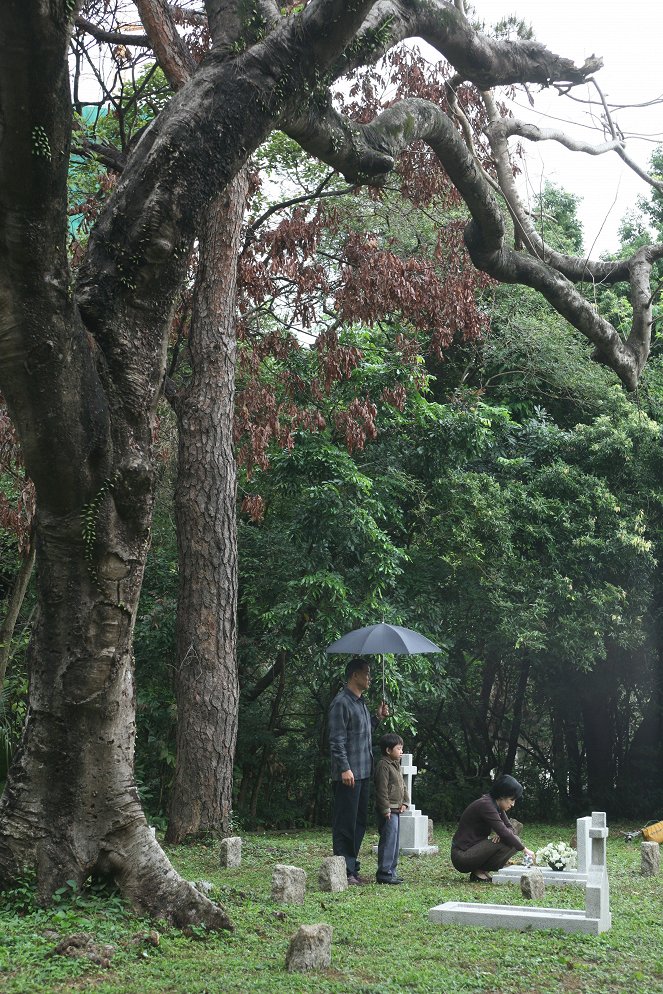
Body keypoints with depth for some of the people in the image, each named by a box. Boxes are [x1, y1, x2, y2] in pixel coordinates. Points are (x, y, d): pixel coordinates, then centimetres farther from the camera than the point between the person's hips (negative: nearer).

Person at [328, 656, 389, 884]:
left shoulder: (360, 703, 17)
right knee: (345, 823, -5)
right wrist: (344, 768, -22)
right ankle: (344, 871, -1)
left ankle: (352, 868, 21)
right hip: (348, 774, -10)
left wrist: (377, 718, 13)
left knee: (359, 822, 13)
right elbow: (337, 740, -17)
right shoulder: (341, 702, -13)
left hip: (364, 772, 10)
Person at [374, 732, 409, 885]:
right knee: (388, 841, -10)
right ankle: (384, 873, -7)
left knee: (395, 842, 14)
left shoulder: (396, 765, 17)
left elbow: (402, 786, 22)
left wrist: (405, 802, 9)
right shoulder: (383, 765, -14)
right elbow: (382, 789, -19)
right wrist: (386, 809, -21)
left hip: (396, 810, 10)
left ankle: (391, 871, 21)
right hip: (388, 811, -10)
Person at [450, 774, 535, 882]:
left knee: (514, 841, 0)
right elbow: (503, 832, -25)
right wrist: (525, 849, -18)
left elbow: (510, 829, 9)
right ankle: (479, 873, -8)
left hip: (473, 851, 9)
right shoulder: (485, 805, -21)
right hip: (462, 856, -9)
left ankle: (483, 870, 3)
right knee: (506, 843, -22)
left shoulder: (496, 805, 9)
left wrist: (502, 834, -14)